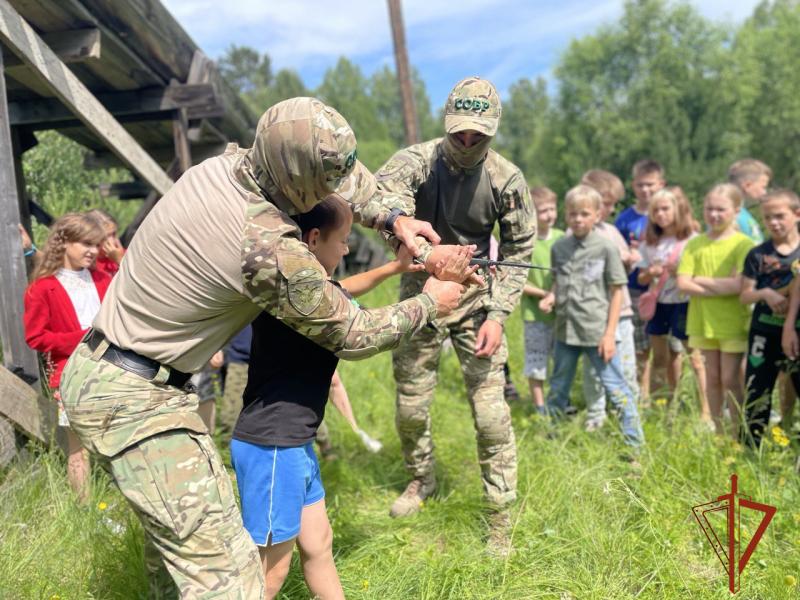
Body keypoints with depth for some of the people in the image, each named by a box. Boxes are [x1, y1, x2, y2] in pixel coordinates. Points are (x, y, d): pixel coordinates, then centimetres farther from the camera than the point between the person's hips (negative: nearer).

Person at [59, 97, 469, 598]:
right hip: (135, 400, -9)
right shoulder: (274, 252, -26)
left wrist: (393, 218, 2)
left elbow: (348, 174, 13)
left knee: (176, 529, 25)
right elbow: (353, 336, -11)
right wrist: (430, 305, 3)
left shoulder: (221, 163, -3)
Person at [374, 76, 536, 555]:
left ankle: (501, 515, 14)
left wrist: (498, 314, -14)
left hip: (476, 297, 0)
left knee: (491, 412, -4)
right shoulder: (417, 160, -15)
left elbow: (519, 250, -2)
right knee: (410, 408, 10)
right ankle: (423, 479, 40)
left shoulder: (506, 179, -11)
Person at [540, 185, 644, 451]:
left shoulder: (606, 247, -7)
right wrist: (551, 297, -7)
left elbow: (616, 291, -4)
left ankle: (636, 445, 13)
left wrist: (610, 332, -8)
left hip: (597, 331, -4)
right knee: (557, 390, 16)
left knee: (616, 389, 1)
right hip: (565, 329, 4)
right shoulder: (559, 247, 4)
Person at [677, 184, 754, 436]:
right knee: (712, 378, 12)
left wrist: (701, 280, -12)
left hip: (733, 322, -3)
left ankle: (739, 434, 14)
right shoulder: (695, 244, 3)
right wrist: (722, 286, -14)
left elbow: (739, 285, -19)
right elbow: (683, 284, -6)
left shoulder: (743, 244, -7)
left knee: (730, 380, 1)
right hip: (704, 320, 4)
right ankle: (717, 431, 24)